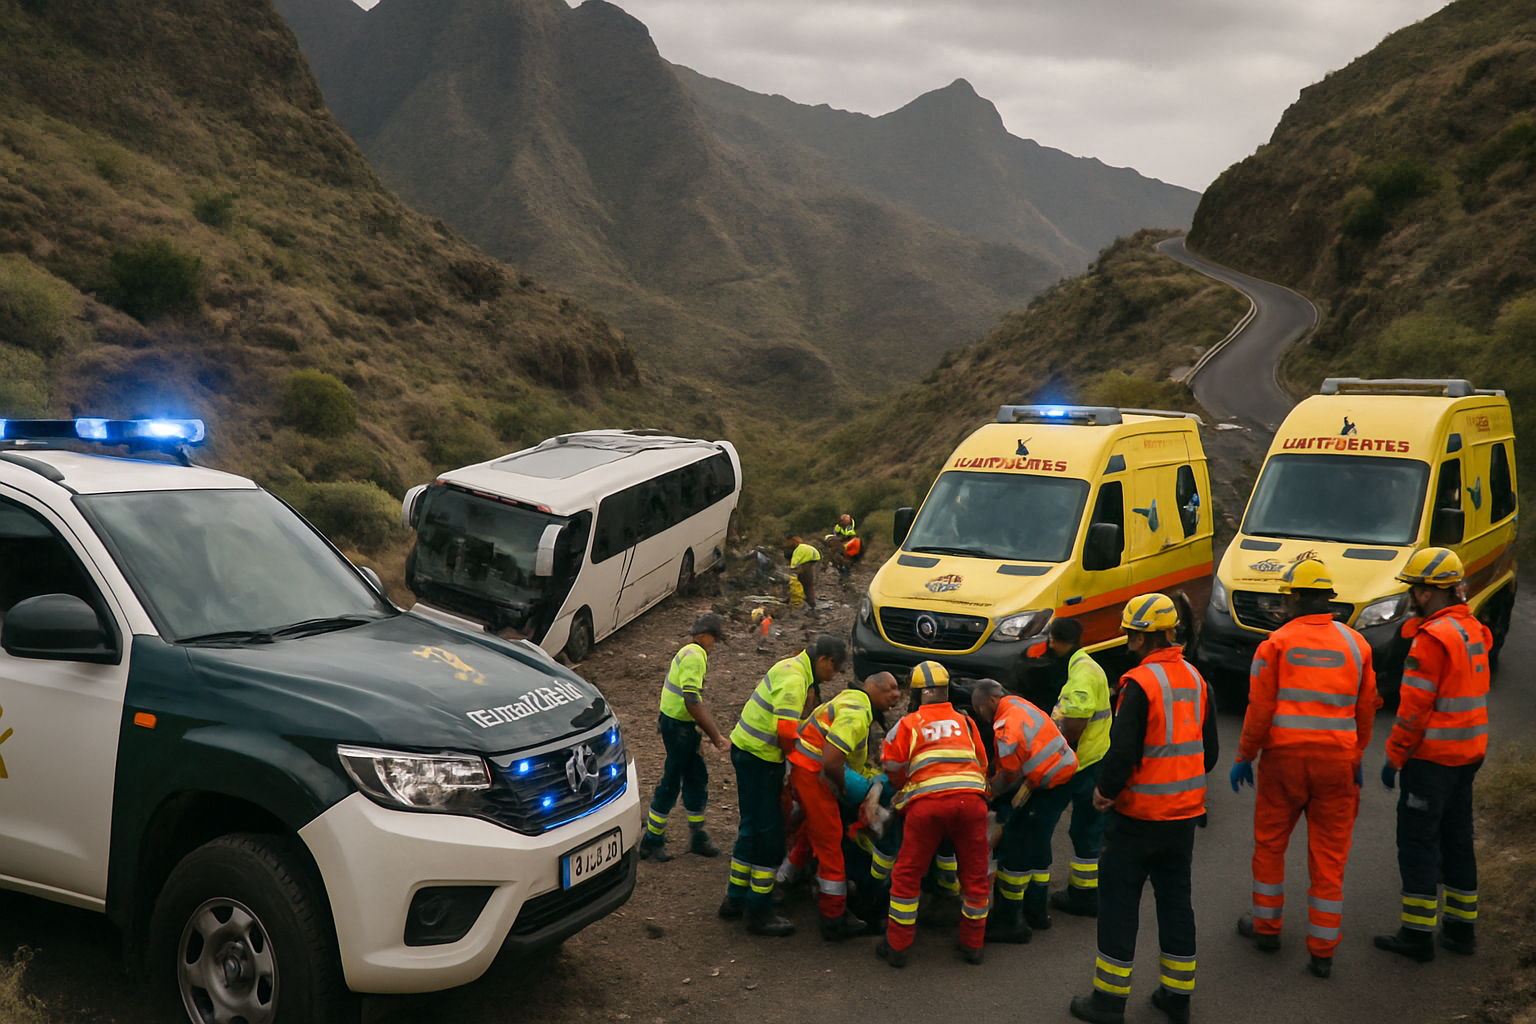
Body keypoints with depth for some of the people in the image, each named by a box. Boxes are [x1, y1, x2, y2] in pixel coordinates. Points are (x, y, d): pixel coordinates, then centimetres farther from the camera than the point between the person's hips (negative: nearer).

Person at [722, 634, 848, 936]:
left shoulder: (795, 669, 13)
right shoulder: (794, 679, -19)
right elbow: (786, 730, -27)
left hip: (750, 750, 10)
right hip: (758, 756, -10)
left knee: (753, 828, 17)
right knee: (769, 832, -4)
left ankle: (735, 899, 27)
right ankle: (759, 912, 3)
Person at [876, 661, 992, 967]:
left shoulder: (909, 724, 13)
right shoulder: (966, 722, 21)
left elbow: (893, 765, 12)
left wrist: (903, 789, 31)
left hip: (927, 802, -2)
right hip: (970, 798, 2)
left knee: (907, 874, 10)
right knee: (975, 874, 16)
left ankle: (897, 946, 15)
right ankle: (973, 943, 24)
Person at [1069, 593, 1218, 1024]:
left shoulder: (1141, 682, -19)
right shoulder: (1195, 679, 6)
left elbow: (1123, 750, -22)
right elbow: (1209, 750, 14)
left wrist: (1105, 790, -6)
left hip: (1139, 815, -7)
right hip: (1185, 812, 7)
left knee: (1119, 901, 3)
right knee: (1175, 899, 16)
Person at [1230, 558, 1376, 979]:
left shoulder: (1277, 643, -5)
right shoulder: (1355, 644, 5)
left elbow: (1260, 709, -7)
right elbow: (1366, 710, 10)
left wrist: (1244, 755, 4)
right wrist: (1356, 757, 22)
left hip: (1284, 756, -2)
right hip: (1338, 759, 2)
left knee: (1269, 844, 16)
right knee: (1329, 857, 7)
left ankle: (1267, 925, 27)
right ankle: (1322, 951, 10)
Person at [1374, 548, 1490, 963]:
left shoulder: (1433, 637, -20)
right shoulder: (1472, 630, 9)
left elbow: (1415, 707, -19)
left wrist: (1394, 757, -12)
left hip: (1433, 756, -9)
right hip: (1468, 754, 9)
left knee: (1417, 840, -1)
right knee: (1457, 837, 16)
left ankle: (1418, 935, 3)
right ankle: (1462, 928, 24)